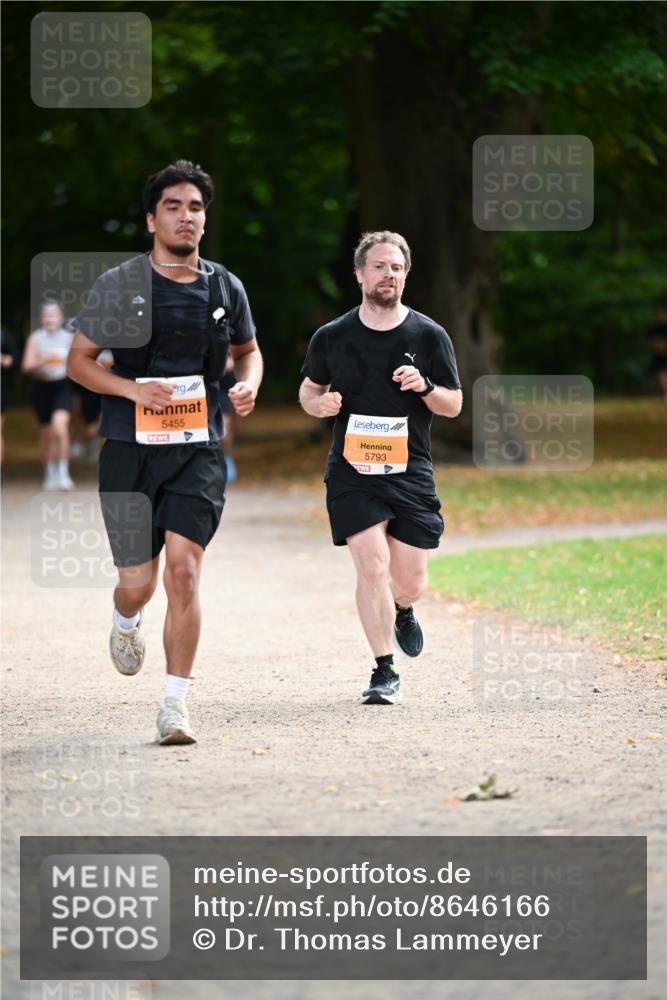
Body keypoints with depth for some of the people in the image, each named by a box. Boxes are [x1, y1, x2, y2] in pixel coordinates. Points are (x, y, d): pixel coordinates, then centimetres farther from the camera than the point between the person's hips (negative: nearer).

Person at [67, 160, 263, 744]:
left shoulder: (226, 289, 6)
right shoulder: (118, 286, -2)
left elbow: (248, 350, 23)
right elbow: (79, 360, 3)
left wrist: (248, 386, 0)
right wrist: (132, 389, -14)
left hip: (198, 452, 1)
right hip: (130, 452, -1)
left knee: (183, 571, -13)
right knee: (138, 584, 2)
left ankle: (176, 705, -7)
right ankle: (126, 623, 41)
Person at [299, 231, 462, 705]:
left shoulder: (429, 335, 3)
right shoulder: (331, 337, 4)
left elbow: (454, 405, 6)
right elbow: (309, 389, 18)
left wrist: (424, 387, -15)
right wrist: (320, 403, -5)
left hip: (411, 471, 1)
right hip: (352, 470, -1)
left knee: (409, 582, 1)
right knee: (372, 566, -15)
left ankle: (402, 611, 40)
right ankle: (384, 673, -6)